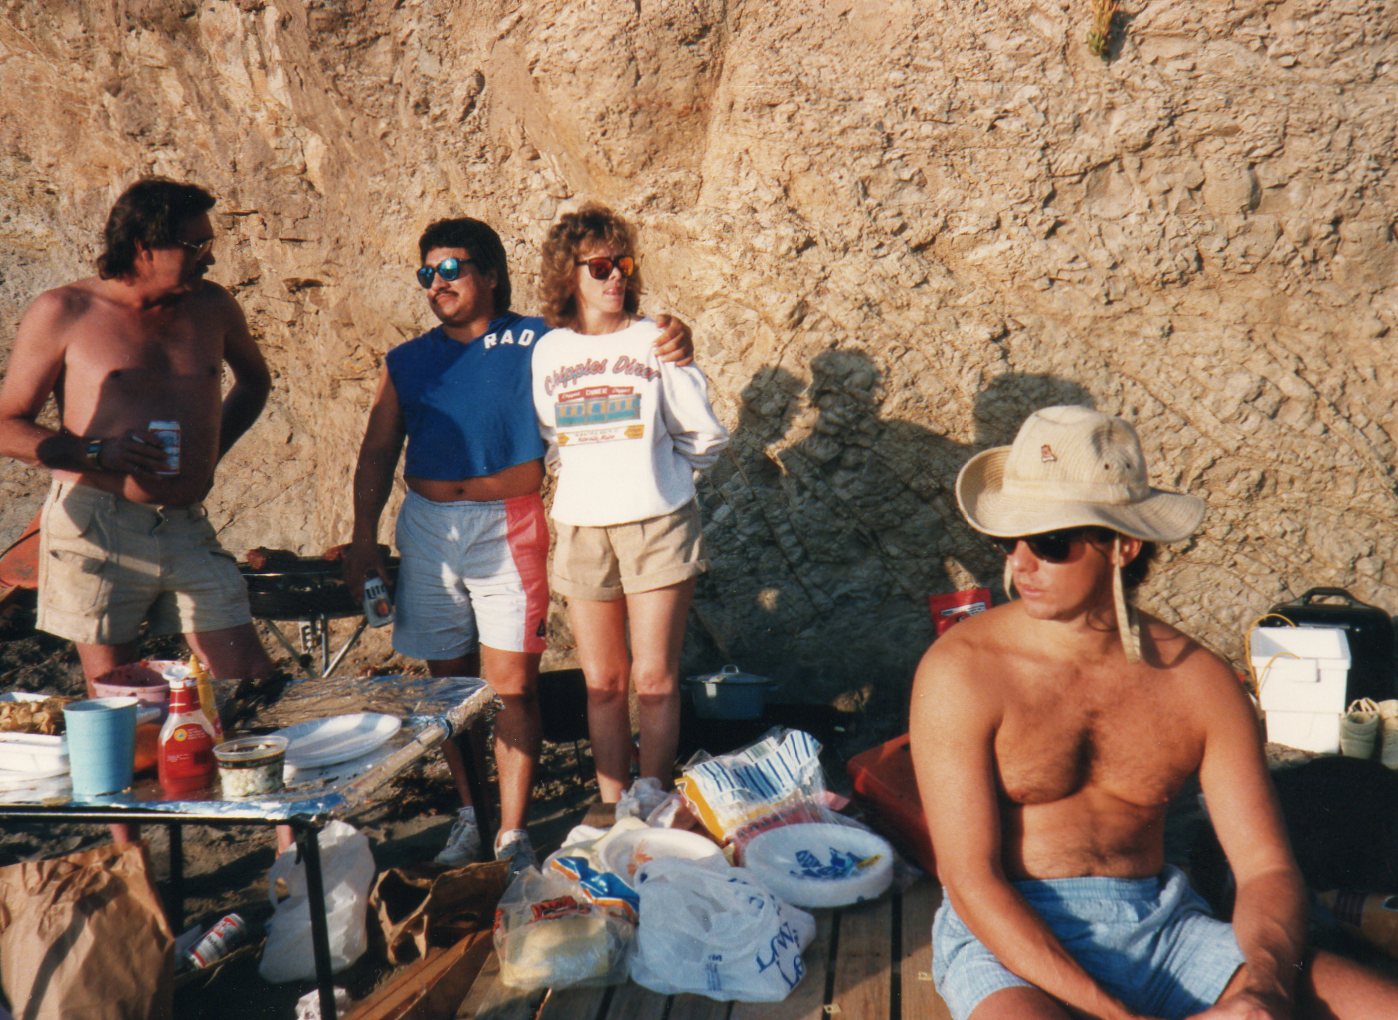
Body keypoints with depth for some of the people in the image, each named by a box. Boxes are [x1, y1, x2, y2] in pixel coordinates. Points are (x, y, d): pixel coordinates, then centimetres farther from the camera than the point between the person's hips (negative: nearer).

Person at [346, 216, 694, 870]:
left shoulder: (536, 343, 4)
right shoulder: (407, 362, 14)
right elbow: (377, 454, 16)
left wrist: (672, 344, -18)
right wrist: (363, 538, 9)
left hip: (508, 528, -4)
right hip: (426, 527, 4)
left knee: (511, 685, -5)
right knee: (450, 682, 10)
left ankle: (512, 834, 5)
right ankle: (469, 815, 26)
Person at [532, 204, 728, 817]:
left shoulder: (655, 341, 0)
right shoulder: (547, 352, 7)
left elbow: (705, 437, 5)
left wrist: (649, 469, 9)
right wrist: (592, 472, 9)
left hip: (657, 526, -2)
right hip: (581, 530, 3)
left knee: (653, 678, -4)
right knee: (602, 681, 7)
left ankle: (653, 803, 4)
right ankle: (611, 807, 16)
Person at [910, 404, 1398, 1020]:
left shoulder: (1200, 683, 1)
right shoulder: (961, 672, -11)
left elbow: (1266, 865, 2)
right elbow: (972, 882, -13)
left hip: (1163, 926, 4)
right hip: (1009, 943, -4)